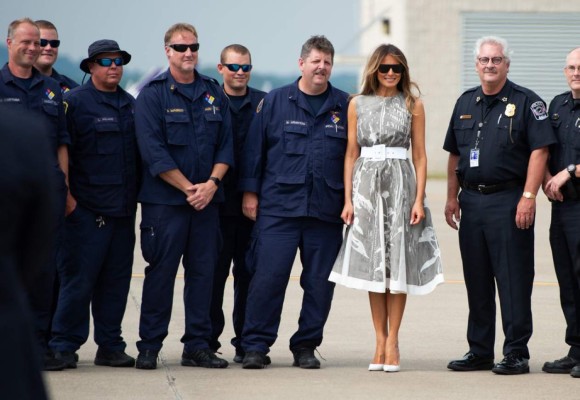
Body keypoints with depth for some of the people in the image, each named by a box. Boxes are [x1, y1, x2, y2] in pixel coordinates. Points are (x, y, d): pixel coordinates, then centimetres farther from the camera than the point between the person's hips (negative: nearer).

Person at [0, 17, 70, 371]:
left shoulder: (51, 89, 15)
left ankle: (39, 343, 11)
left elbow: (62, 142, 16)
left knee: (44, 267, 5)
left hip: (48, 186, 4)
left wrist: (64, 185, 10)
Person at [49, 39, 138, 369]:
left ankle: (110, 346, 14)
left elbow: (141, 153, 22)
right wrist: (66, 196, -12)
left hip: (123, 208, 6)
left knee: (116, 280, 8)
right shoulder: (74, 102, -3)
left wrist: (137, 195, 15)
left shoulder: (132, 105, 15)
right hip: (86, 208, -6)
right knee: (79, 279, -7)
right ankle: (64, 346, 0)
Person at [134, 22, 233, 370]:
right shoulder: (153, 95, -3)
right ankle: (149, 347, 3)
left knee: (203, 272, 5)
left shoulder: (215, 94, 11)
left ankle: (198, 346, 11)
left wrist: (212, 183, -8)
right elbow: (153, 151, -10)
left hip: (207, 199, 4)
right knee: (161, 272, -3)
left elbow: (226, 145, 9)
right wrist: (188, 188, -13)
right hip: (165, 199, -4)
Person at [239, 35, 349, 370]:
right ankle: (256, 345, 0)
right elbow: (255, 149, 8)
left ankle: (306, 346, 14)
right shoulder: (275, 102, 7)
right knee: (268, 276, -6)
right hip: (279, 206, -1)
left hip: (326, 210, 2)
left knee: (320, 281, 3)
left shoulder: (344, 107, 9)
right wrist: (250, 192, 3)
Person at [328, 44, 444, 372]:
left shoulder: (412, 104, 5)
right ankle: (381, 342, 7)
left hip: (400, 183, -1)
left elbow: (420, 155, 3)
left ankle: (392, 342, 3)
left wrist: (419, 199, -6)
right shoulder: (358, 104, 9)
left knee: (397, 262, -2)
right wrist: (348, 199, 2)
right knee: (372, 263, 2)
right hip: (366, 184, 2)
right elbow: (351, 154, 9)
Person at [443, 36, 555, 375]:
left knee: (514, 281, -4)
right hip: (471, 200, 6)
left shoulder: (526, 102, -3)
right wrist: (452, 197, 12)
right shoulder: (466, 103, 14)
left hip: (508, 201, -6)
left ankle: (517, 353, 0)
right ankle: (480, 352, 17)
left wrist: (528, 197, -17)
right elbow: (455, 155, 19)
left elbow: (539, 150, -10)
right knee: (476, 281, 9)